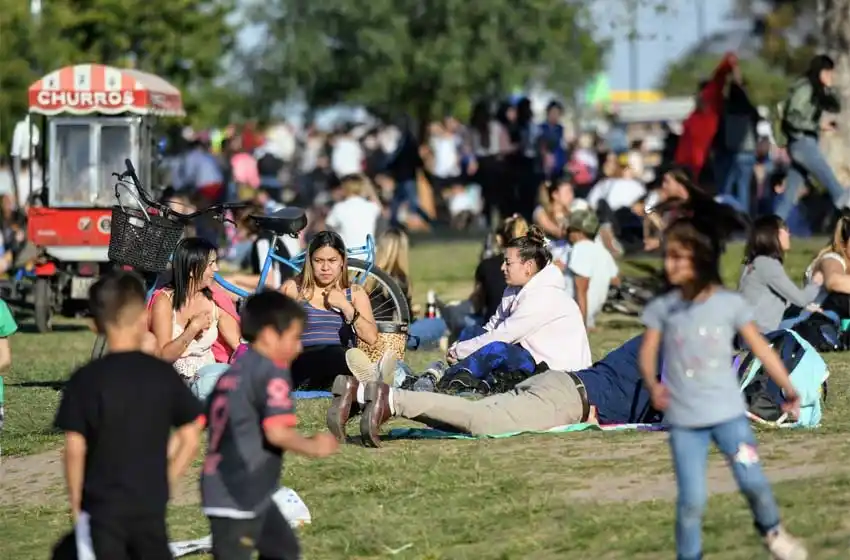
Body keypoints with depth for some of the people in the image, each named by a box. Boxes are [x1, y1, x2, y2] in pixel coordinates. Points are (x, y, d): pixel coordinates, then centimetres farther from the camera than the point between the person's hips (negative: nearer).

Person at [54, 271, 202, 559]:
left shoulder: (86, 380, -11)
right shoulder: (164, 375, -2)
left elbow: (75, 449, -11)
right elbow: (190, 439, 2)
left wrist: (75, 503, 1)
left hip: (104, 506, -3)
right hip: (151, 505, 3)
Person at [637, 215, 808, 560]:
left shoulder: (730, 304, -5)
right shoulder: (662, 308, -4)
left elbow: (760, 348, -2)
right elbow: (647, 352, -6)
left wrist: (788, 388, -7)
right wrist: (652, 385, -27)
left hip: (728, 412, 0)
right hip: (684, 419, 0)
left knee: (753, 481, -1)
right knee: (692, 499, -4)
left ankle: (772, 532, 29)